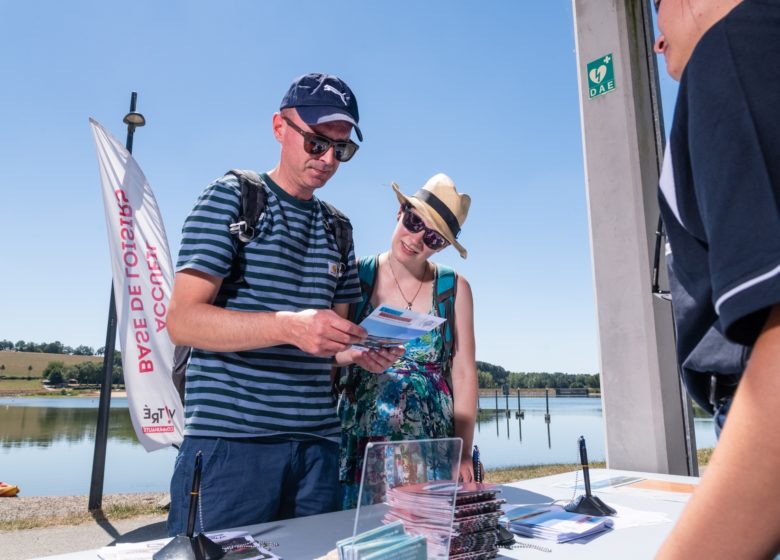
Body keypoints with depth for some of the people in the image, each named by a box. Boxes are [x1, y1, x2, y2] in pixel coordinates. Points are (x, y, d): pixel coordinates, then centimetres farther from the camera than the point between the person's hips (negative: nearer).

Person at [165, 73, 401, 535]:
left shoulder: (337, 228, 14)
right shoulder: (233, 197, -3)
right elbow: (183, 321, -12)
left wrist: (359, 348, -4)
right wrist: (289, 326, -27)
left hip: (317, 444, 6)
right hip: (230, 440, -5)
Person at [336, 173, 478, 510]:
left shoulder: (455, 289, -1)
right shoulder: (357, 276, -2)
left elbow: (464, 375, -1)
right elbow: (327, 358, 0)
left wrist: (464, 455, -5)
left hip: (432, 445, 0)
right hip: (361, 442, 0)